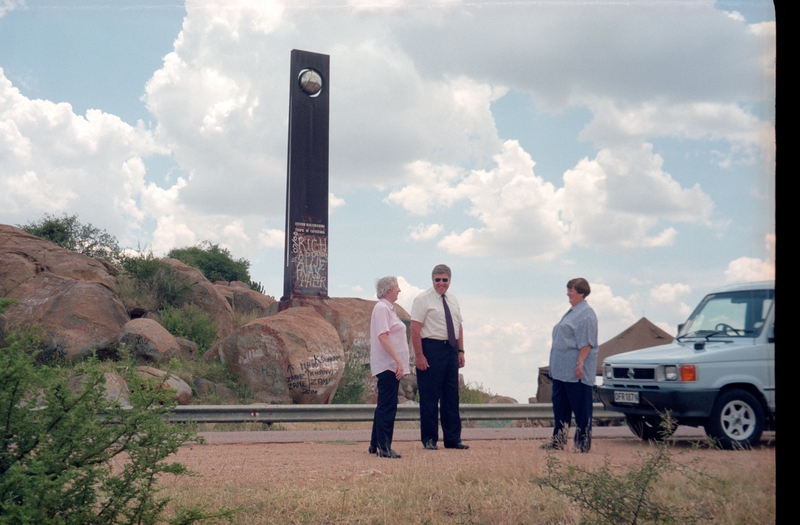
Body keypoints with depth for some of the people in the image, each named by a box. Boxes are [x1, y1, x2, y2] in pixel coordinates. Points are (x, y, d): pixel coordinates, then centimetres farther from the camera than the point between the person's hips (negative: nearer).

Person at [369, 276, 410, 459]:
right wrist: (398, 360, -24)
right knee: (387, 406, -9)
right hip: (387, 365, -10)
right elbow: (382, 336, -21)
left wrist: (403, 362, 22)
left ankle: (375, 445, 20)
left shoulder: (388, 308, 19)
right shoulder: (382, 308, -12)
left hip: (392, 365, 10)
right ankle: (384, 447, -7)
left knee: (385, 406, 13)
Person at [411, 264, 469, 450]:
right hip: (431, 349, -7)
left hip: (451, 350, 7)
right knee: (430, 397, -2)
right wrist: (419, 355, -18)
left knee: (451, 396, 10)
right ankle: (429, 439, 7)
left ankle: (453, 439, 16)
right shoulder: (423, 299, -7)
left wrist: (460, 351, 10)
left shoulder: (452, 300, 14)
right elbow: (415, 328, -12)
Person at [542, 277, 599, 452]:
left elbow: (586, 342, -20)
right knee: (560, 404, 13)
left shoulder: (586, 313, -13)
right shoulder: (572, 312, 17)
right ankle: (558, 439, 21)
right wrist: (555, 365, 21)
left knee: (581, 406, -2)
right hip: (561, 369, 10)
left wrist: (580, 362, -25)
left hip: (575, 372, -10)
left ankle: (583, 442, 4)